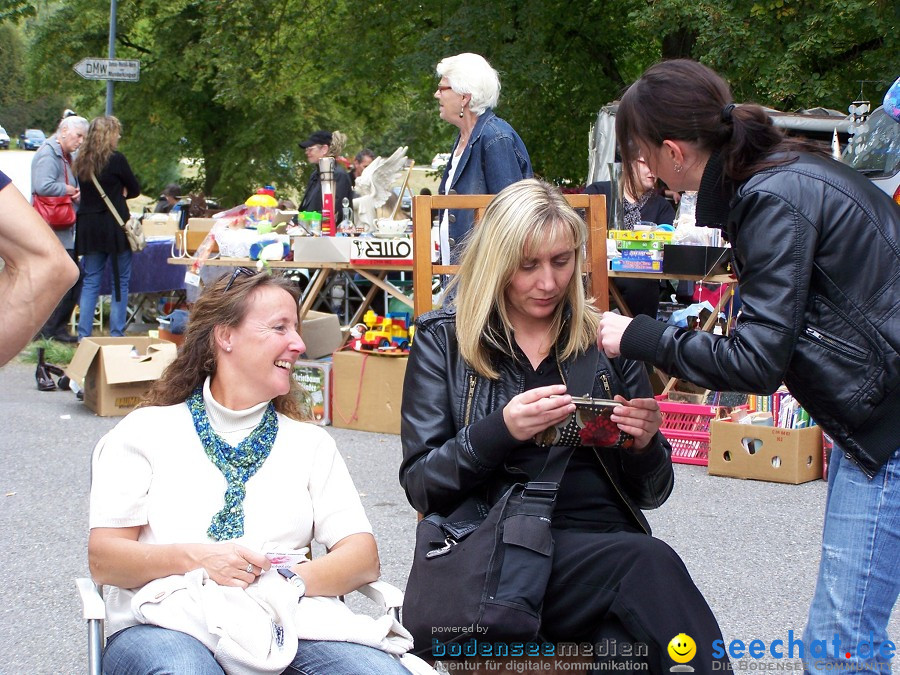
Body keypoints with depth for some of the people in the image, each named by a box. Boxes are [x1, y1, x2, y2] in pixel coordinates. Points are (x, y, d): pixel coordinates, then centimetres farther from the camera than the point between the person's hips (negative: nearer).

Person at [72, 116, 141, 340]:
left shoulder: (81, 161, 6)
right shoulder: (116, 159, -11)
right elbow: (134, 190, -2)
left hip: (88, 227, 5)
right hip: (114, 227, -5)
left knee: (90, 282, 10)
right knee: (120, 282, 4)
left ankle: (84, 335, 6)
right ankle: (116, 334, 3)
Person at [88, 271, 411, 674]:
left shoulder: (311, 443, 21)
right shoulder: (146, 432, 14)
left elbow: (363, 557, 10)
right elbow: (103, 559, 5)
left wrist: (291, 580, -11)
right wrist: (195, 558, -14)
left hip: (284, 626, 2)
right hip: (169, 625, -1)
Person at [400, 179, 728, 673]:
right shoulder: (443, 339, 8)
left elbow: (651, 494, 17)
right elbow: (418, 485, 0)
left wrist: (646, 445, -6)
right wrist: (501, 430, -17)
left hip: (610, 546, 3)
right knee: (650, 566, -31)